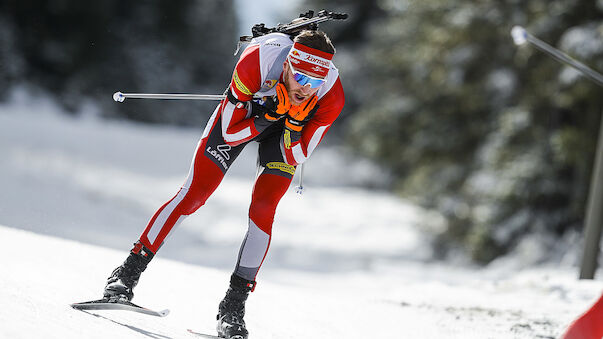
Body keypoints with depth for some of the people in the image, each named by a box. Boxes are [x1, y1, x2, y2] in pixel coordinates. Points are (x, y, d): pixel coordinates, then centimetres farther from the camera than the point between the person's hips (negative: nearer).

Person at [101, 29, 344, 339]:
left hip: (291, 128, 1)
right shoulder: (255, 61, -39)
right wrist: (269, 115, -42)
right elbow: (231, 134, -28)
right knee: (193, 194, -9)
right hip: (244, 111, -1)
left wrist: (295, 124, -40)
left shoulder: (331, 96, -34)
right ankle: (129, 272, 2)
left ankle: (233, 305, -4)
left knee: (263, 210, -15)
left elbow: (295, 158, -22)